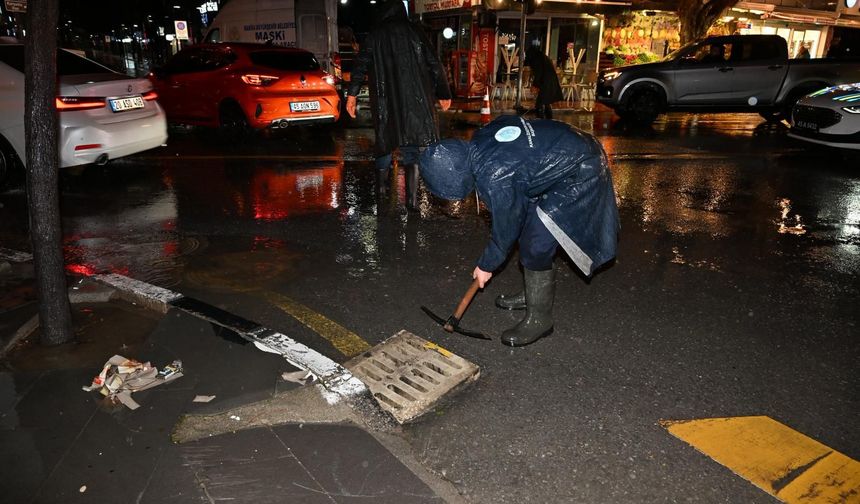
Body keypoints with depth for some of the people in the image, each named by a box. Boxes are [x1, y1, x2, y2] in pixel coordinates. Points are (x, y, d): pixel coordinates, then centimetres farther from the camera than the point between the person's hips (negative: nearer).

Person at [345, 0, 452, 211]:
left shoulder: (376, 35, 5)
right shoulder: (415, 32, 5)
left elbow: (360, 65, -2)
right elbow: (434, 64, 6)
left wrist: (352, 94, 0)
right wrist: (443, 94, 13)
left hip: (385, 99, 0)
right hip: (414, 99, 0)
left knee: (385, 139, 18)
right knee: (411, 148, 2)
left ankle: (381, 186, 30)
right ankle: (411, 199, -7)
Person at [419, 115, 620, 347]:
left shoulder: (494, 179, -29)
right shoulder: (479, 139, -8)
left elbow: (505, 230, -15)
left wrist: (486, 266, 2)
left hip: (579, 177, -10)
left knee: (535, 248, -8)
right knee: (527, 228, 18)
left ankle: (539, 320, 9)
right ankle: (532, 294, 36)